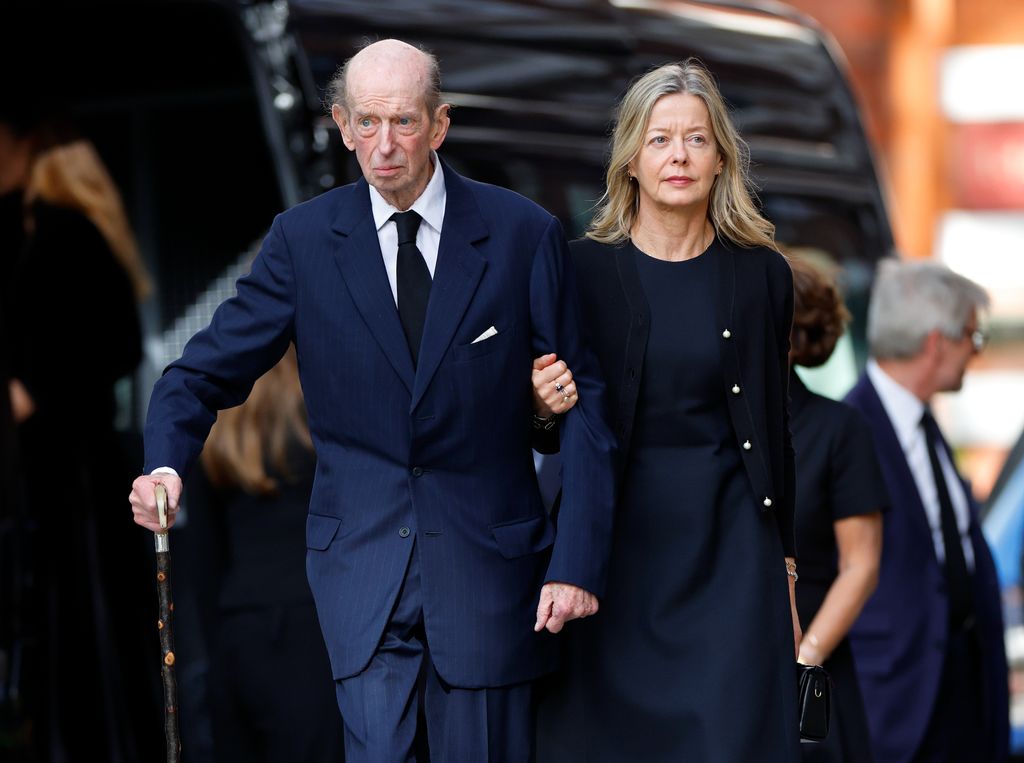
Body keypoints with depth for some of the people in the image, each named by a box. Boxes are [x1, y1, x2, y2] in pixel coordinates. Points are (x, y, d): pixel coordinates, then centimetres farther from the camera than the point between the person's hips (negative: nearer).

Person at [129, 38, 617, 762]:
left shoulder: (524, 234, -2)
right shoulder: (303, 240, 1)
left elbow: (581, 405, -1)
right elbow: (208, 371, 3)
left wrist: (578, 563, -8)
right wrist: (167, 463, -19)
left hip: (486, 561, 0)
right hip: (363, 559, 1)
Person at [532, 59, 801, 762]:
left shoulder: (762, 275, 3)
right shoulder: (583, 270, -1)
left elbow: (776, 435, 8)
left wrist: (784, 573, 7)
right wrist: (543, 407, -17)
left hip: (731, 543, 1)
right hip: (617, 538, 0)